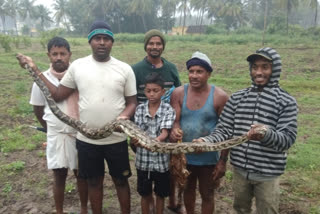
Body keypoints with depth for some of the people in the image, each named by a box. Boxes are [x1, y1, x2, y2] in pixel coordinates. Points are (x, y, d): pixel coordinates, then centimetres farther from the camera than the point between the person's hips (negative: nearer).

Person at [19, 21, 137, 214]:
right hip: (86, 139, 1)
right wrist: (35, 69, -2)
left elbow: (132, 102, 0)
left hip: (116, 139, -1)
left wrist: (125, 116, -21)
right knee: (94, 181, 19)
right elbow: (58, 95, 2)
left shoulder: (125, 69, -4)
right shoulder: (77, 66, -1)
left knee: (121, 180, 16)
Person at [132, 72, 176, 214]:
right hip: (143, 159, 2)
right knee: (145, 194, 17)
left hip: (161, 160, -1)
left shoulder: (168, 110, -8)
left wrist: (157, 140, -42)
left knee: (160, 194, 16)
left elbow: (165, 133, -20)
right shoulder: (140, 109, -1)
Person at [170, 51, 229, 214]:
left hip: (208, 158, -2)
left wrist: (223, 161, -9)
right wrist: (174, 130, -33)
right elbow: (175, 121, -8)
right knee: (188, 190, 25)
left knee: (207, 195, 15)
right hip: (184, 155, 3)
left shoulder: (220, 96, -13)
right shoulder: (178, 93, -7)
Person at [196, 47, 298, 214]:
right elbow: (224, 130, -2)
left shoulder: (286, 102, -8)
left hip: (267, 173, -3)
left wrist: (267, 134, -38)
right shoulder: (237, 98, 0)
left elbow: (288, 139, -16)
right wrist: (207, 141, -21)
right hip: (240, 169, 3)